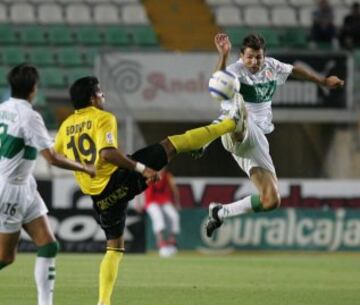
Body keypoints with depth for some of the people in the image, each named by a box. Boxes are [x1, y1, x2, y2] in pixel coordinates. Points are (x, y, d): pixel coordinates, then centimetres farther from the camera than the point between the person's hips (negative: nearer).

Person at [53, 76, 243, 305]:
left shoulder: (66, 126, 10)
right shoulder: (103, 118, -8)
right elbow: (107, 152, -24)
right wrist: (142, 169, -23)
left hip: (101, 197, 6)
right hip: (120, 178, -6)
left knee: (114, 247, 19)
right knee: (172, 144, 2)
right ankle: (230, 124, 6)